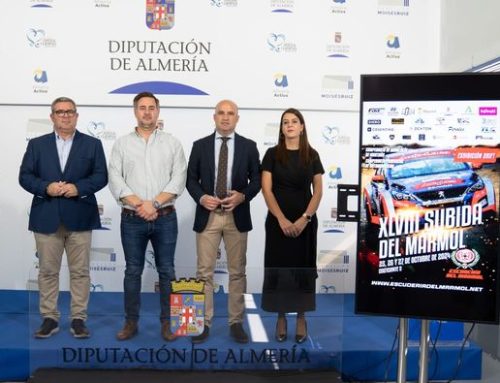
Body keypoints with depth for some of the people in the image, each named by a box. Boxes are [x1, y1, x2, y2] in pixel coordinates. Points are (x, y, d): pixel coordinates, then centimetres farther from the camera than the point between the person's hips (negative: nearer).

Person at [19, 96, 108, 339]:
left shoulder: (92, 144, 8)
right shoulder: (37, 144, 11)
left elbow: (101, 176, 1)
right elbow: (25, 176, 4)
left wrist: (78, 187, -15)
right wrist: (46, 187, -13)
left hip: (79, 217, -1)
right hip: (46, 217, 1)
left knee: (80, 272, 3)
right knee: (47, 271, 6)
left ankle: (78, 319, 13)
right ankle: (49, 318, 17)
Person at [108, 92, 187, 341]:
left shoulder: (172, 143, 5)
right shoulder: (122, 144, 6)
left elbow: (179, 179, -4)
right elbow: (115, 180, -3)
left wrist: (154, 203, -14)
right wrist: (139, 205, -13)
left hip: (165, 218, 0)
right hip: (132, 219, 0)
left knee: (166, 271, 5)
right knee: (132, 271, 8)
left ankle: (167, 323, 17)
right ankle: (131, 322, 20)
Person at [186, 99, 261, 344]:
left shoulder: (248, 146, 4)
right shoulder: (200, 146, 5)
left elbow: (257, 179, 5)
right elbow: (190, 178, 6)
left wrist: (243, 196, -13)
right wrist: (201, 197, -11)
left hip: (237, 215, 0)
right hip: (207, 215, 0)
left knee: (237, 271, 7)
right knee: (204, 272, 2)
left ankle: (236, 323, 17)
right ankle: (203, 322, 13)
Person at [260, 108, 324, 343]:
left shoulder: (311, 155, 4)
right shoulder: (272, 154, 0)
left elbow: (318, 192, 1)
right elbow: (266, 190, -5)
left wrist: (305, 218, -11)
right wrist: (282, 219, -14)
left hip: (305, 222, 1)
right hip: (278, 222, -1)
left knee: (303, 269, 7)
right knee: (278, 269, 4)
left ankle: (301, 318, 18)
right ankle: (281, 317, 17)